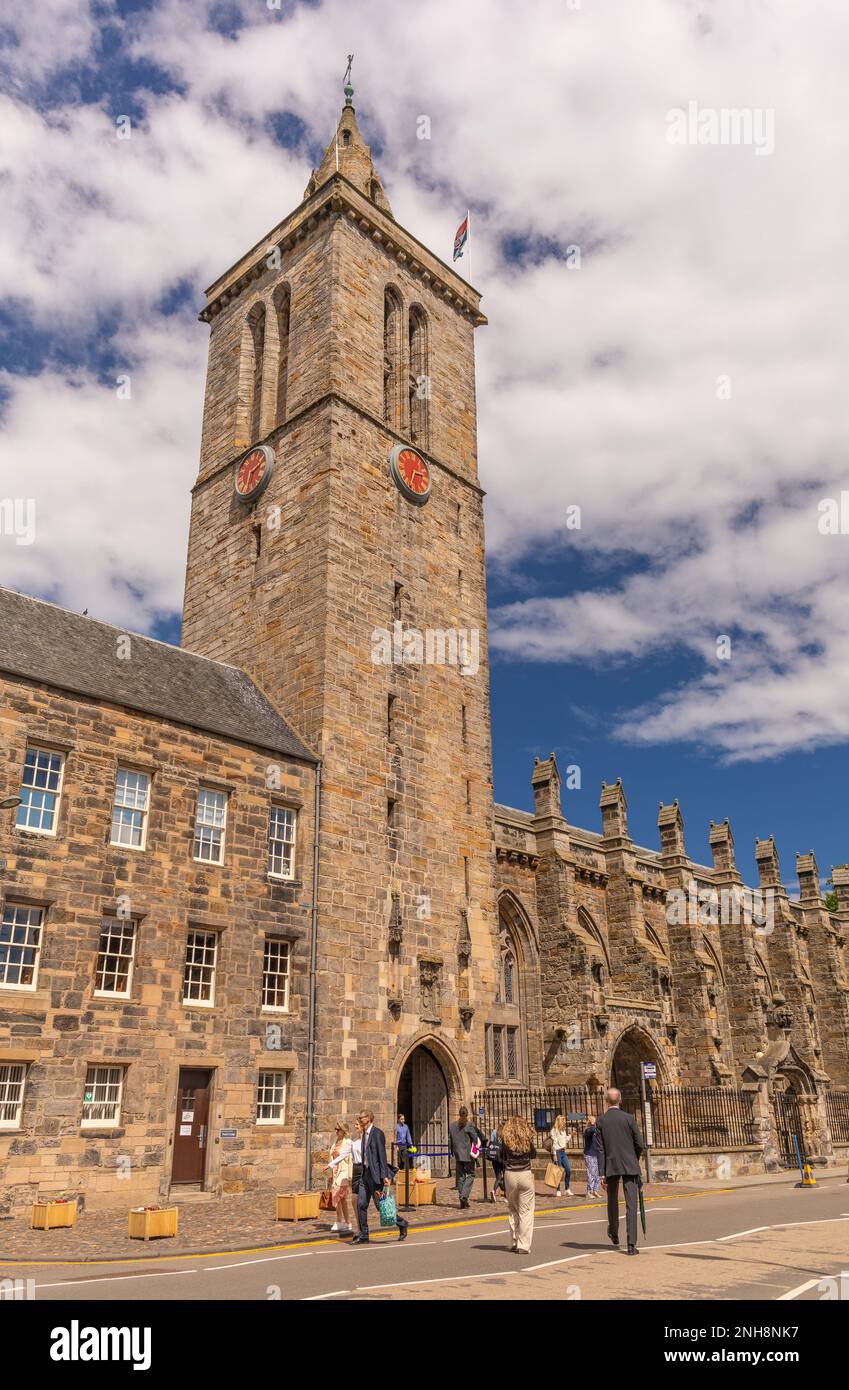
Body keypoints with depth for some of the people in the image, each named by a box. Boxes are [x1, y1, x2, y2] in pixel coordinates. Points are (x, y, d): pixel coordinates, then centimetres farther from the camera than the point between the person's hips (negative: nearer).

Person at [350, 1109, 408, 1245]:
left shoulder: (377, 1133, -15)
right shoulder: (364, 1134, 12)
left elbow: (382, 1156, -18)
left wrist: (384, 1176, -21)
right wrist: (364, 1172, 18)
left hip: (376, 1174, -8)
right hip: (366, 1173, 8)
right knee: (361, 1204, 4)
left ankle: (401, 1224, 19)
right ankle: (363, 1236, 12)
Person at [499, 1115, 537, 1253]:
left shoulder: (505, 1140, -3)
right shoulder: (528, 1139, -3)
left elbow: (502, 1157, 5)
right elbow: (534, 1155, 11)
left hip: (510, 1174, 1)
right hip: (525, 1175, -1)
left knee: (512, 1210, 18)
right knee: (526, 1211, 4)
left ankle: (515, 1242, 20)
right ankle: (523, 1246, 0)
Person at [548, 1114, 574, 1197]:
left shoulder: (564, 1130, 15)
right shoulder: (554, 1131, -9)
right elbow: (554, 1143, -14)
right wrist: (554, 1154, -17)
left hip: (563, 1152, 7)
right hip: (557, 1152, -7)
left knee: (568, 1170, 1)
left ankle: (568, 1190, 9)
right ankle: (557, 1191, 5)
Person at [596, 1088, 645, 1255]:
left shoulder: (601, 1121, -2)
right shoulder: (628, 1118, -6)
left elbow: (600, 1149, -3)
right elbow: (640, 1144, -3)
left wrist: (602, 1173, -1)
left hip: (611, 1166, 2)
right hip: (629, 1166, -2)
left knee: (612, 1200, 22)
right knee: (631, 1204, -1)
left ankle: (613, 1233, 40)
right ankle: (631, 1244, -7)